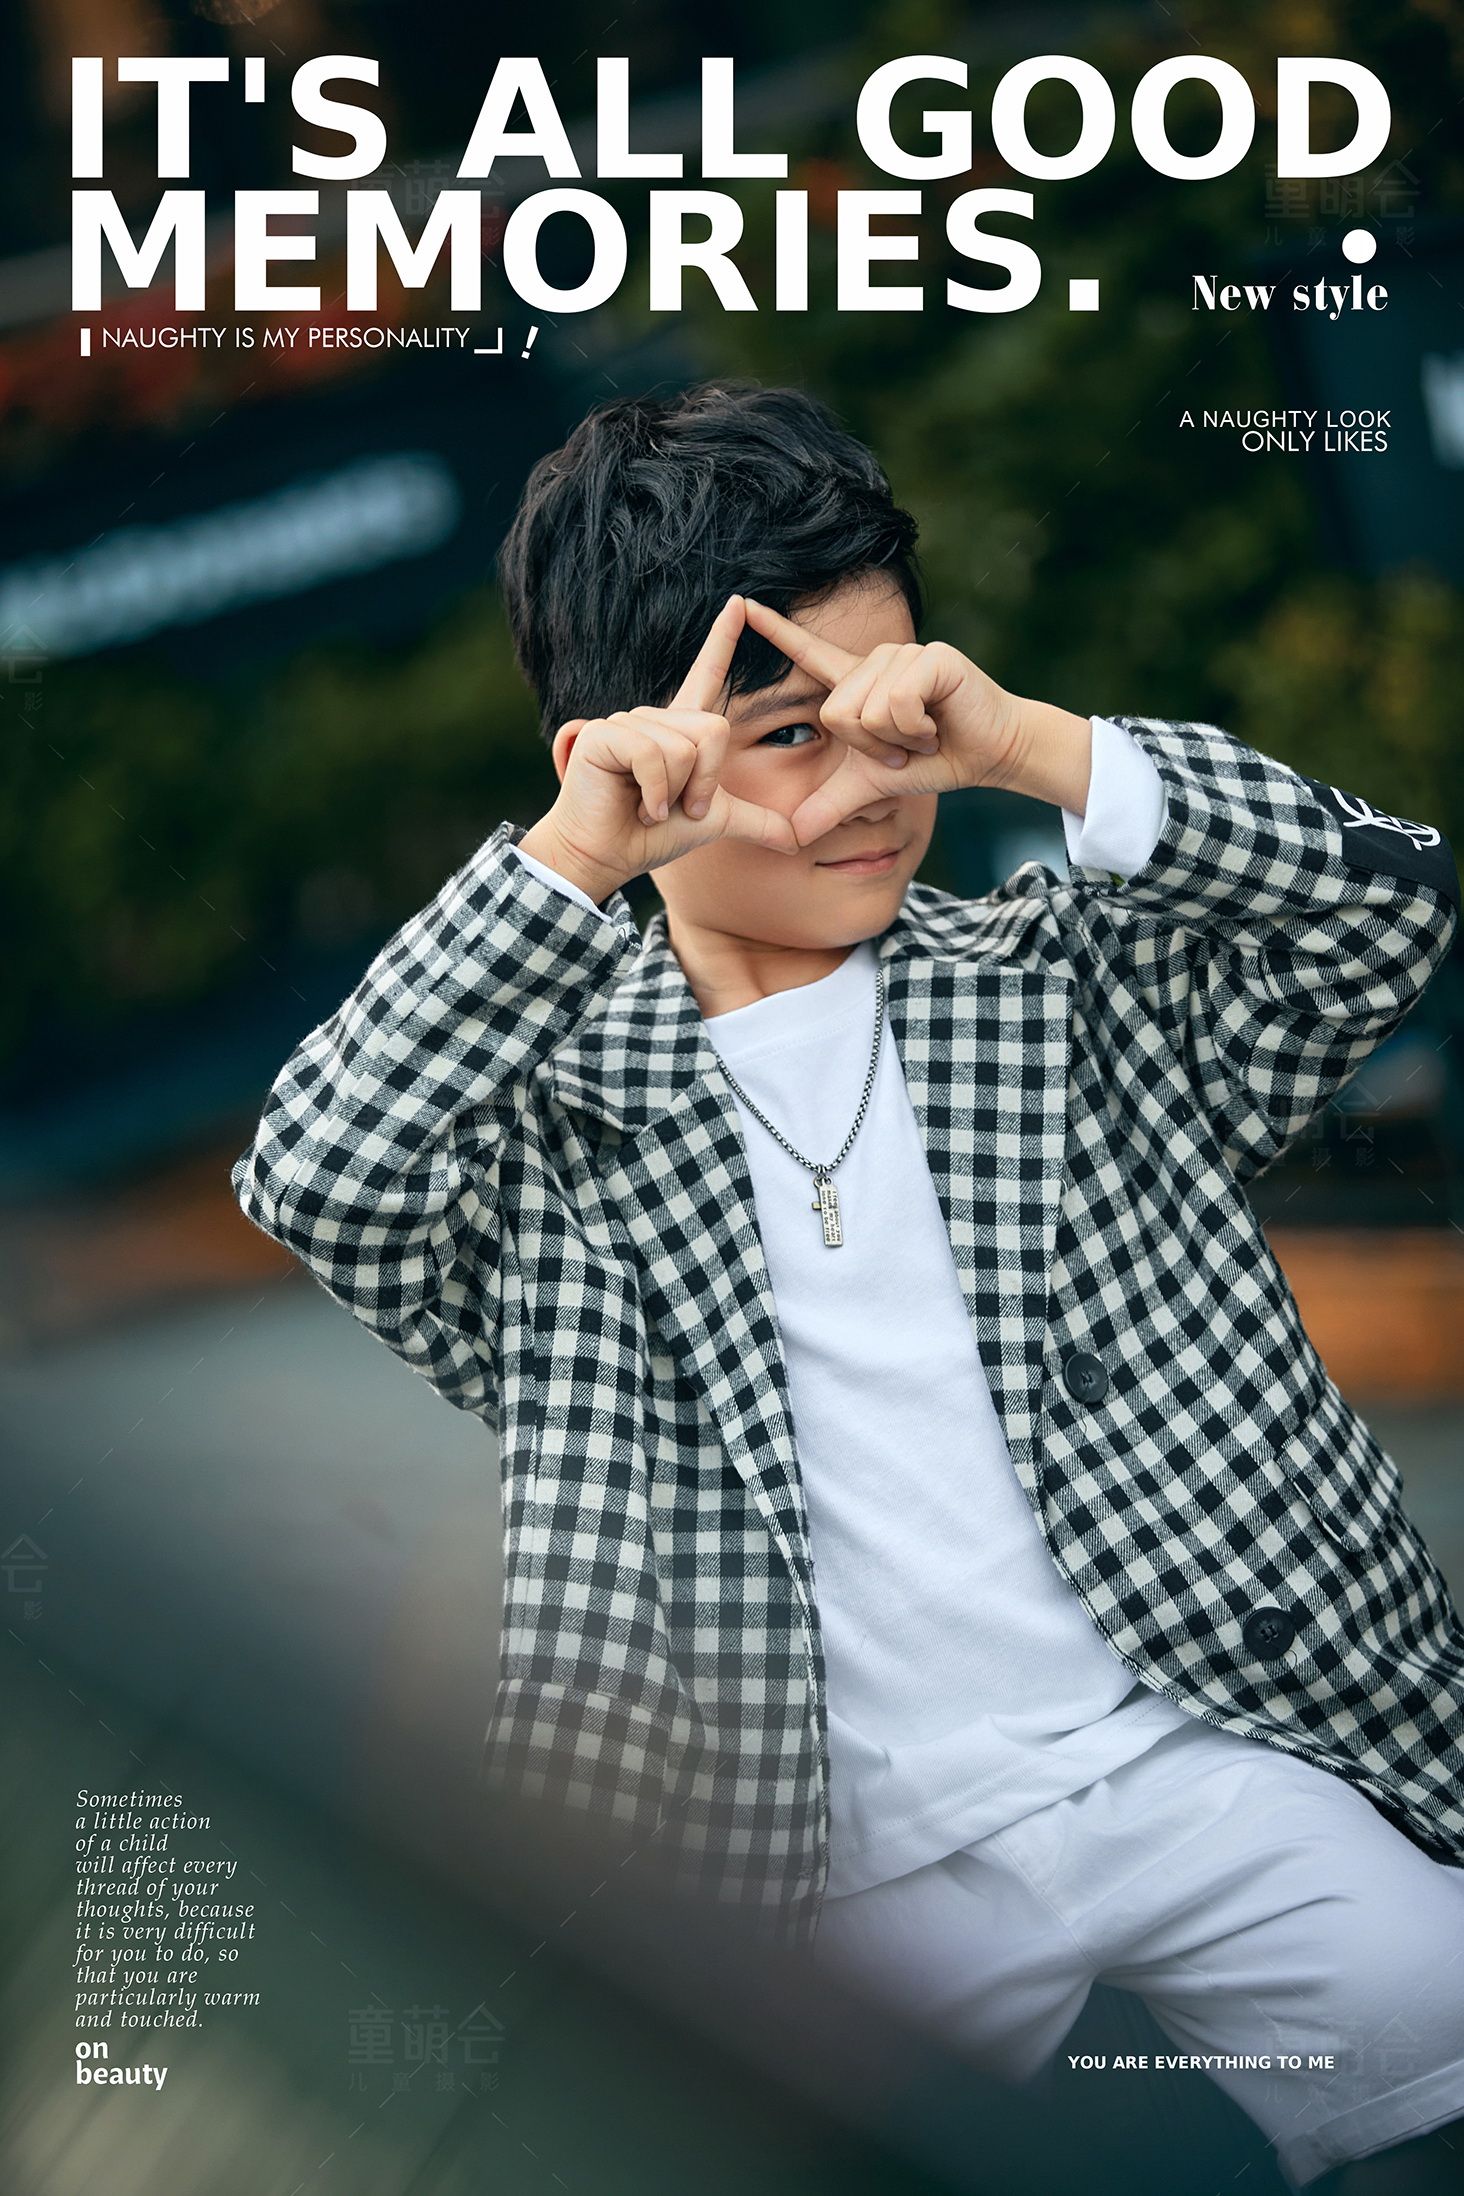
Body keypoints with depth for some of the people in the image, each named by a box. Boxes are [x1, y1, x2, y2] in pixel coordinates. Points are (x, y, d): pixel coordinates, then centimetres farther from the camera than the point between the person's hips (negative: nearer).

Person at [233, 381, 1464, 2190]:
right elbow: (311, 1194, -16)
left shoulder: (1063, 973, 9)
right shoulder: (548, 1109, 3)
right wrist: (572, 857, -22)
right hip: (863, 1873, -1)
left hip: (1216, 1759, 2)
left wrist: (1024, 742, -15)